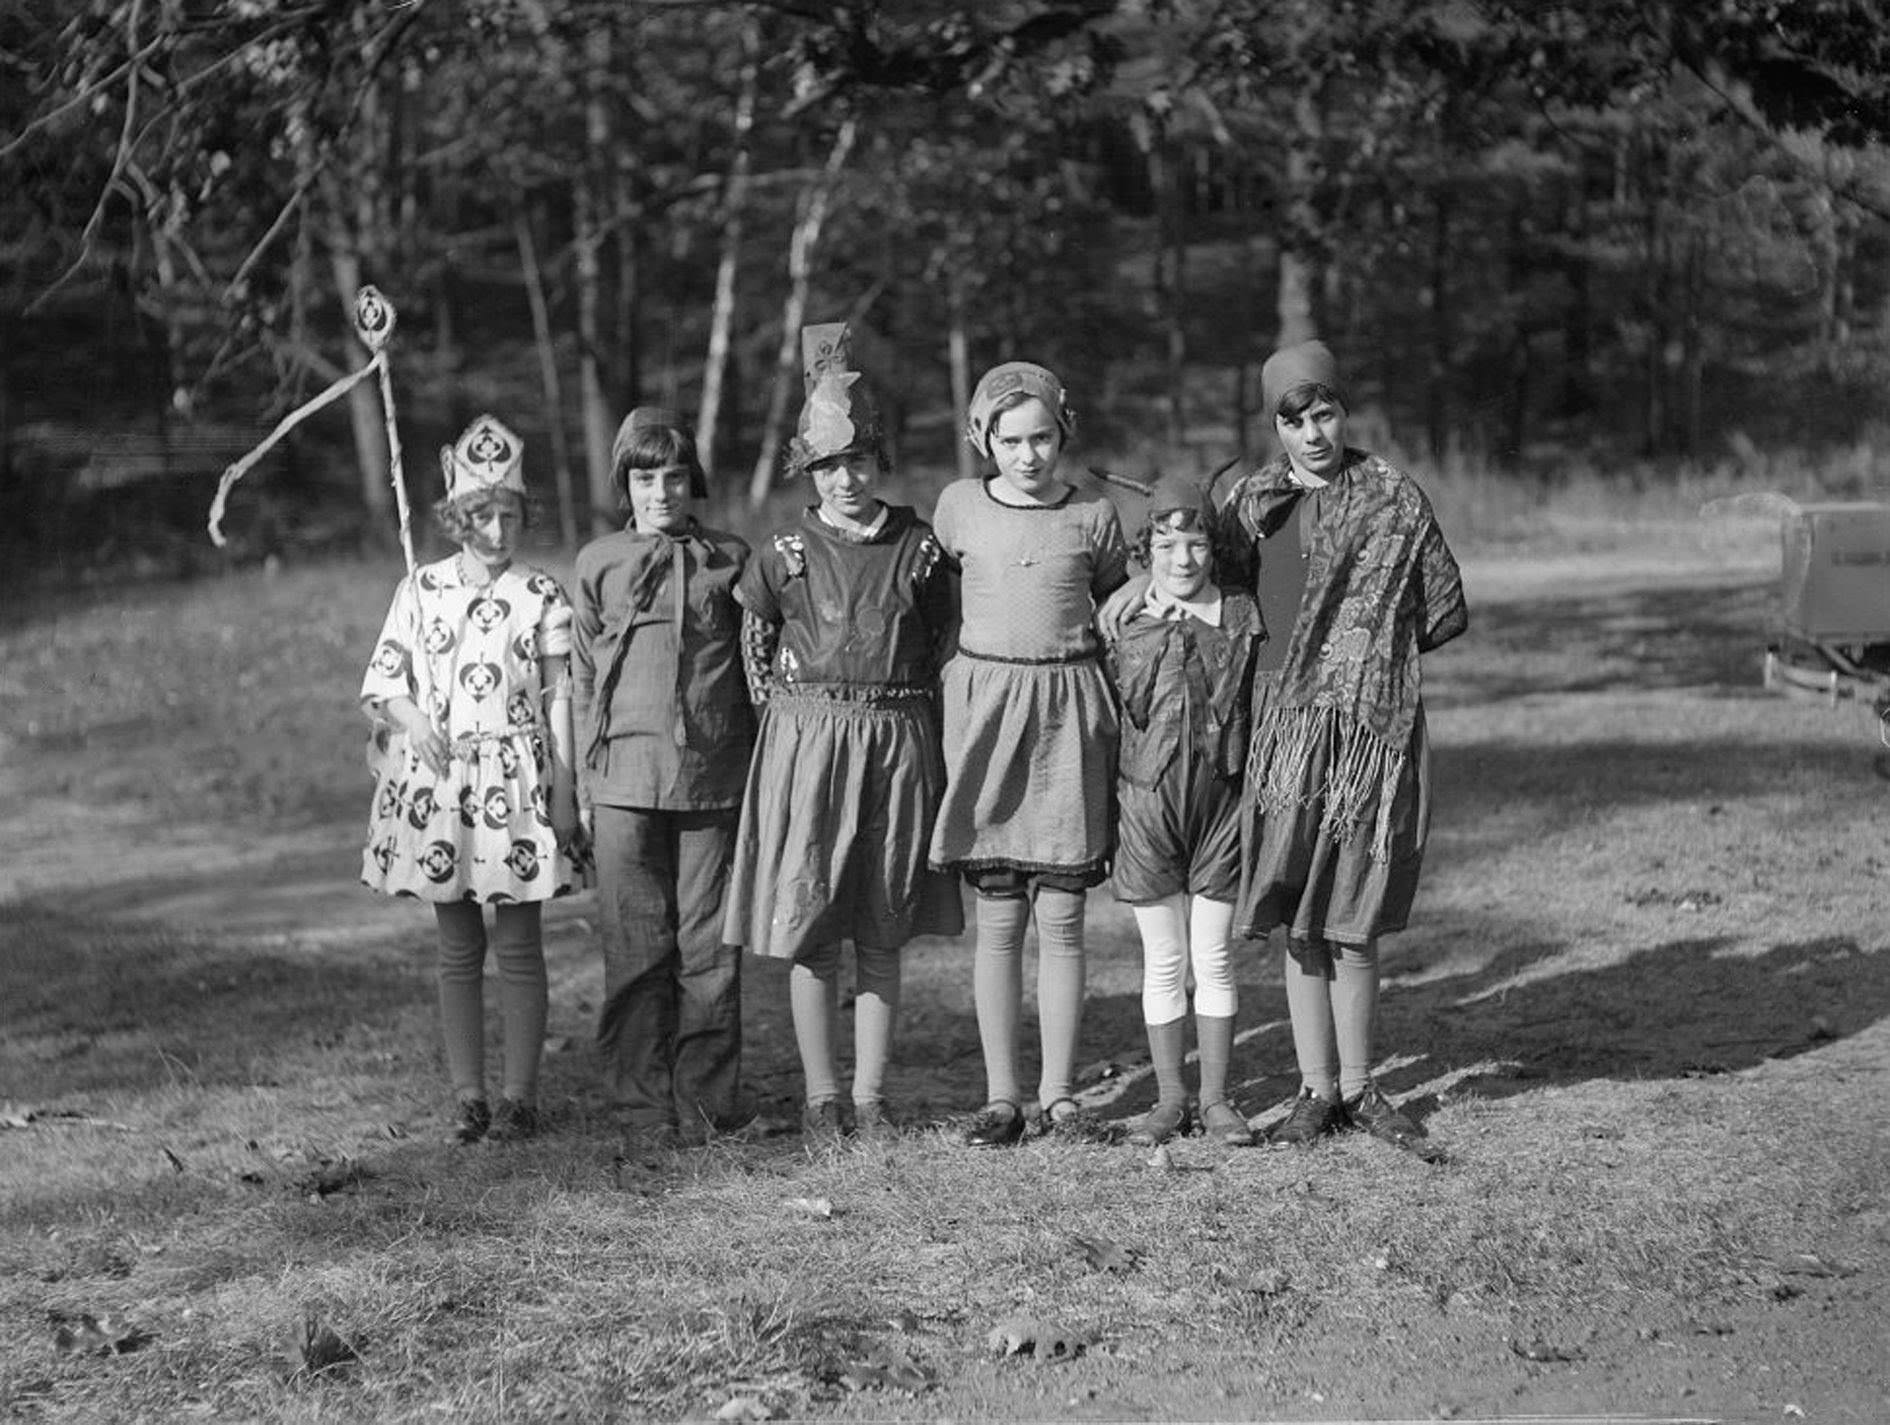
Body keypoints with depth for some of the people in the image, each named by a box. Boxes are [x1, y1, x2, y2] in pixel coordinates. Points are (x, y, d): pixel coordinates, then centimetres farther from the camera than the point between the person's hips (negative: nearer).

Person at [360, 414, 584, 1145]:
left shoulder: (542, 596, 1)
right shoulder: (420, 590, 6)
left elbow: (558, 697, 0)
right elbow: (382, 681, 8)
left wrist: (564, 789, -4)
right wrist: (414, 720, -12)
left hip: (516, 781, -2)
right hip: (438, 782, 2)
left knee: (518, 942, -1)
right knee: (458, 946, 6)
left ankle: (521, 1096, 5)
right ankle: (468, 1097, 11)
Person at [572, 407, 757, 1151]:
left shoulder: (729, 560, 8)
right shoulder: (598, 564, 8)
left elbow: (756, 669, 12)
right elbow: (585, 679, 11)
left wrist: (761, 775, 9)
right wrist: (582, 782, 7)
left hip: (714, 776, 0)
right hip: (627, 775, 0)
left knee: (709, 948, 2)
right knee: (635, 949, 1)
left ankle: (706, 1101, 11)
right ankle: (644, 1109, 6)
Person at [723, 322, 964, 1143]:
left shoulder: (918, 551, 3)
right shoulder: (783, 557, 0)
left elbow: (939, 646, 11)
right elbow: (754, 651, 8)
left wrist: (897, 720, 8)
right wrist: (791, 721, 4)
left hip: (898, 741, 1)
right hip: (806, 738, -1)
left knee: (883, 934, 6)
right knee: (809, 928, -1)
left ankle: (870, 1096, 13)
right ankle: (821, 1096, 8)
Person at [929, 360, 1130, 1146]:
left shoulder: (1093, 516, 2)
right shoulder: (959, 506, 3)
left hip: (1068, 713, 0)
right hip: (982, 704, 0)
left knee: (1061, 918, 2)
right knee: (998, 918, 2)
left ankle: (1059, 1093, 9)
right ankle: (1000, 1095, 8)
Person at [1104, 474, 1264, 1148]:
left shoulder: (1239, 618, 1)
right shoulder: (1124, 628, -1)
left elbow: (1256, 705, 5)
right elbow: (1113, 716, 2)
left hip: (1219, 797, 0)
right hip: (1147, 801, 0)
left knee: (1213, 959, 5)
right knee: (1163, 962, 6)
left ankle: (1215, 1098, 14)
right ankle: (1168, 1099, 16)